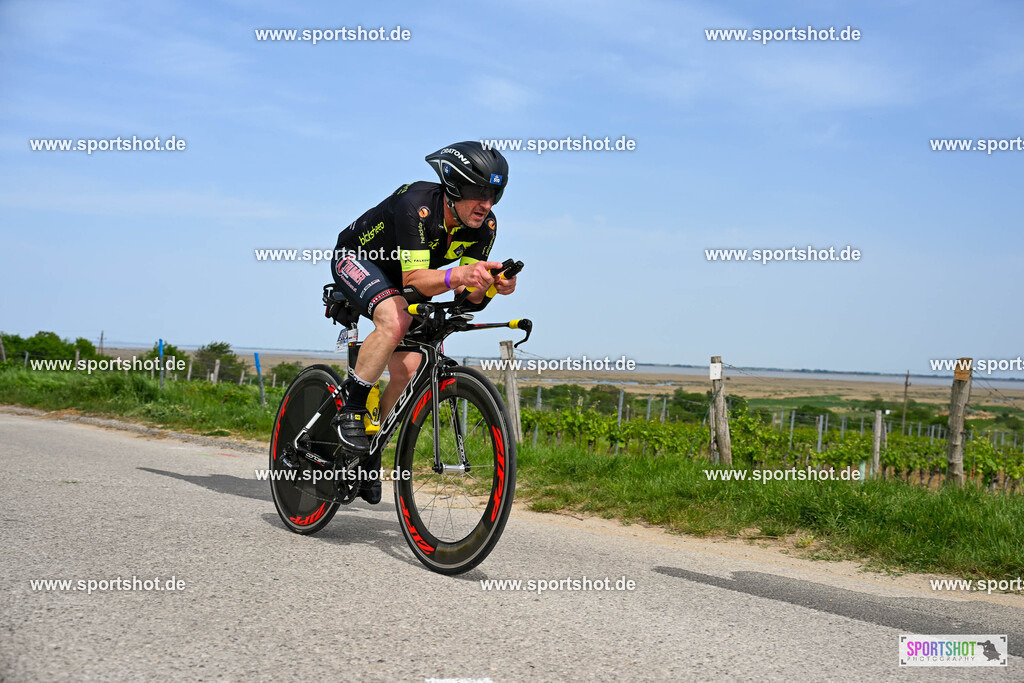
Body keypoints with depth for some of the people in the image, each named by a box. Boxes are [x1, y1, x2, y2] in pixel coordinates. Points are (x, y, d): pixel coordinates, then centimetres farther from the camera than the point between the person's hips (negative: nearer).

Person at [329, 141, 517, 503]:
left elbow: (468, 294, -19)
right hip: (356, 259, -6)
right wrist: (458, 275, -59)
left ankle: (369, 455, 11)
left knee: (408, 371, -7)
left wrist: (494, 284, -40)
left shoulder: (484, 225, -19)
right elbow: (415, 277, -41)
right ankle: (351, 404, -19)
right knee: (395, 320, -37)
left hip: (398, 278, 6)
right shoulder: (416, 205, -37)